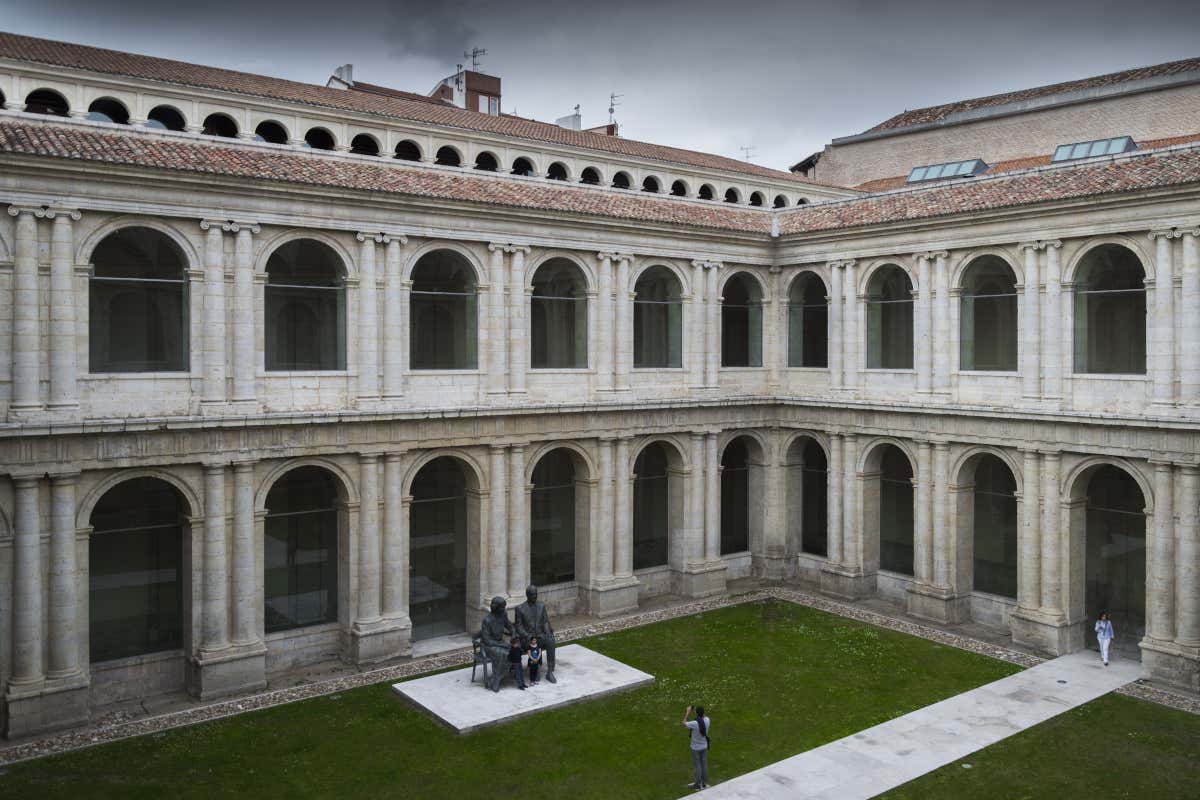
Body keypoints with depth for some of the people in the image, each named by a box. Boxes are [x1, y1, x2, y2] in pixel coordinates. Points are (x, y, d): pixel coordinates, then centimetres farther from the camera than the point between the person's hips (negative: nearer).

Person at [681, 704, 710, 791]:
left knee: (697, 766, 11)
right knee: (704, 764, 19)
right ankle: (704, 783, 34)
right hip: (704, 746, 5)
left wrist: (688, 712, -8)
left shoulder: (694, 723, -35)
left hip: (696, 748, -5)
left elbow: (684, 724, -14)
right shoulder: (707, 720, -18)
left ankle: (698, 785, 26)